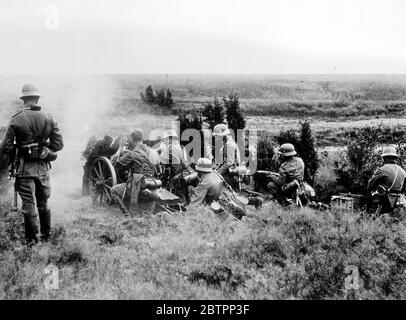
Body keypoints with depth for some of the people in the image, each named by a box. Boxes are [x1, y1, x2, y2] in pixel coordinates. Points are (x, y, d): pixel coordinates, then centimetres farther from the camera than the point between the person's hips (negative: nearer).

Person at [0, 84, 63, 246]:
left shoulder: (16, 120, -11)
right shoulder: (49, 118, -2)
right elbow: (58, 144, -1)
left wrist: (16, 149, 10)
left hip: (25, 168, -3)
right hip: (43, 167, 3)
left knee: (28, 205, 4)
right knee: (43, 203, 18)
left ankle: (32, 240, 9)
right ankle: (45, 236, 28)